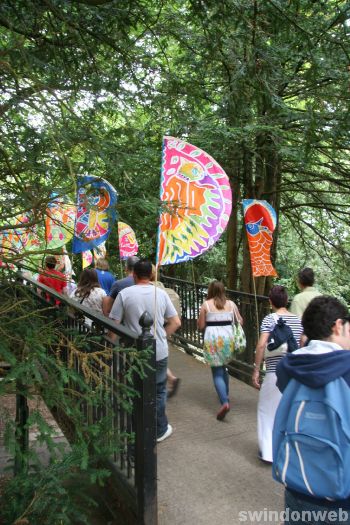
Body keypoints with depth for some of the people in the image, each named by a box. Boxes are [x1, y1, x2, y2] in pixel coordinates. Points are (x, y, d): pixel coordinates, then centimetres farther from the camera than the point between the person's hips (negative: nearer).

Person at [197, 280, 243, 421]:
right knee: (223, 367, 25)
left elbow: (200, 326, -1)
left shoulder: (206, 304, -2)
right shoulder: (231, 304, 6)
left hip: (212, 338, -3)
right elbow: (240, 321, 7)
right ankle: (225, 396, 34)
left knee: (217, 372, 0)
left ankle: (225, 402, -16)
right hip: (228, 337, 4)